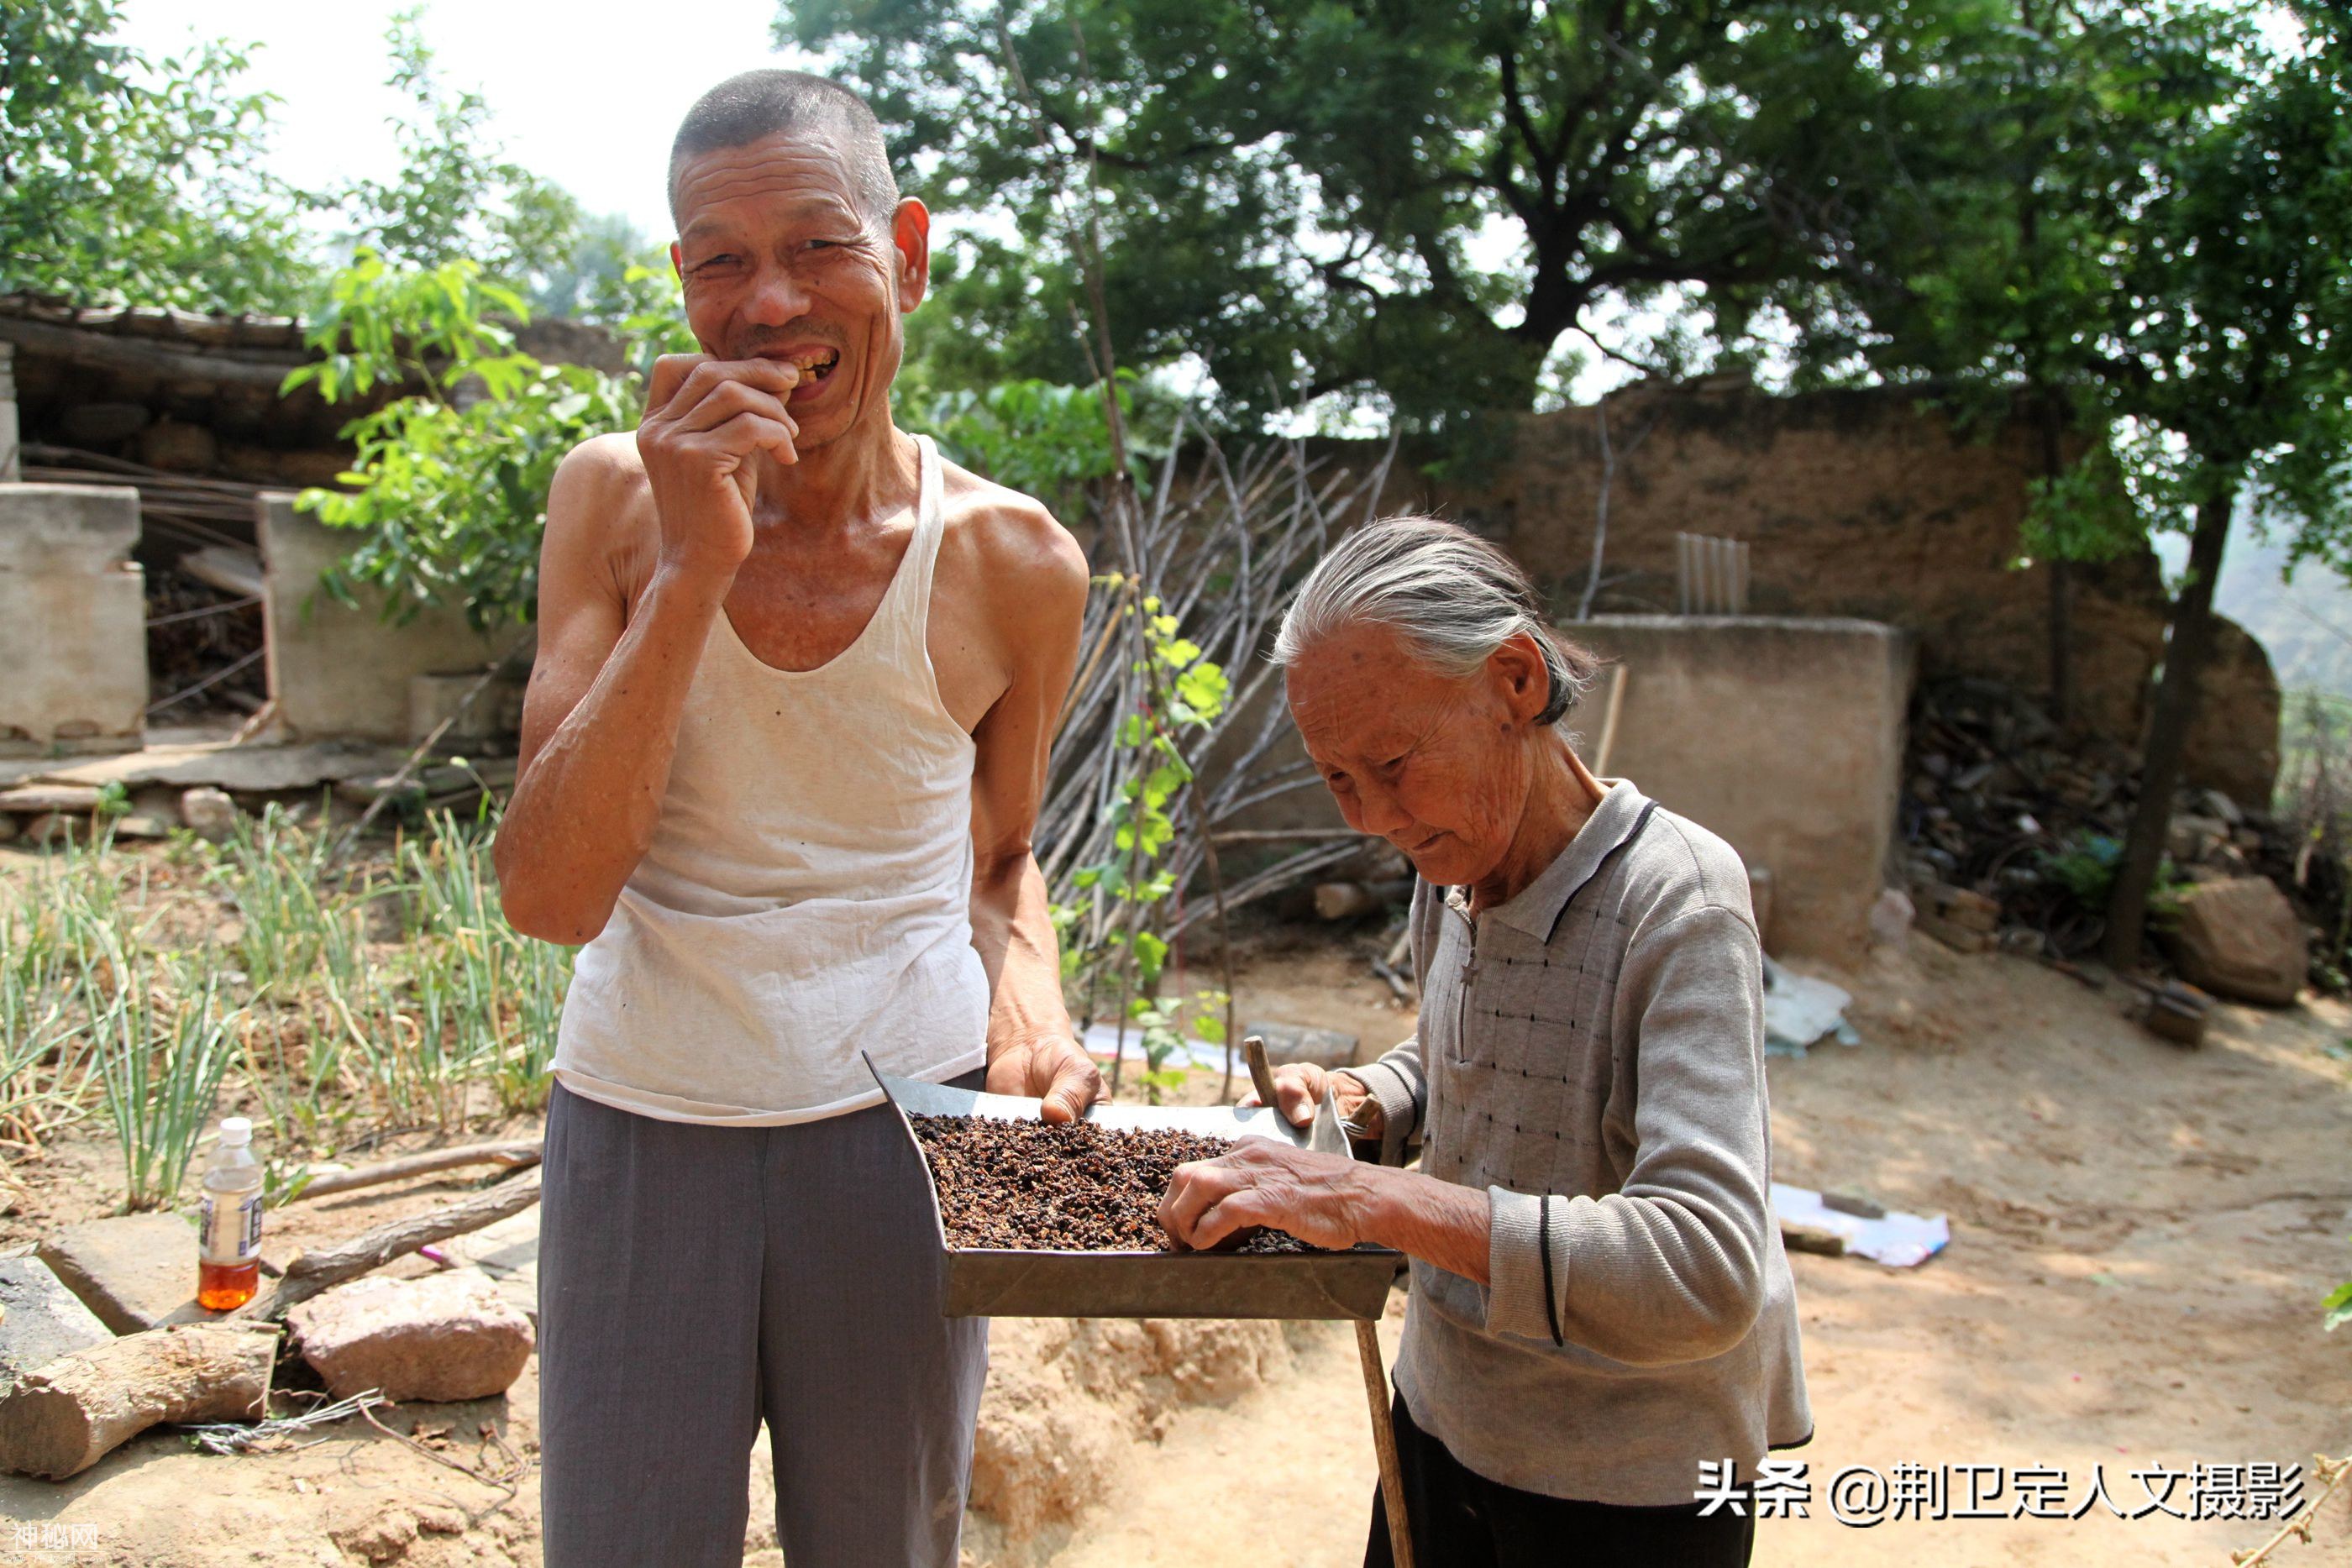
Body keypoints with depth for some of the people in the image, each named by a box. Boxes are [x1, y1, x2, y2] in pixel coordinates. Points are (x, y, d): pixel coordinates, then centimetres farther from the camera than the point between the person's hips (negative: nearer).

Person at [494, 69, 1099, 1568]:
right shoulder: (616, 499, -7)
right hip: (643, 1124, 0)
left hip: (903, 1123, 1)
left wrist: (1030, 1008, -11)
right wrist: (691, 569, -24)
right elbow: (548, 893, -15)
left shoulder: (1013, 564, -7)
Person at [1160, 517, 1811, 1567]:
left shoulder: (1676, 899, -26)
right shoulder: (1446, 883, -3)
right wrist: (1359, 1100, -4)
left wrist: (1378, 1199, -40)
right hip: (1444, 1420, 6)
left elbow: (1706, 1273, -35)